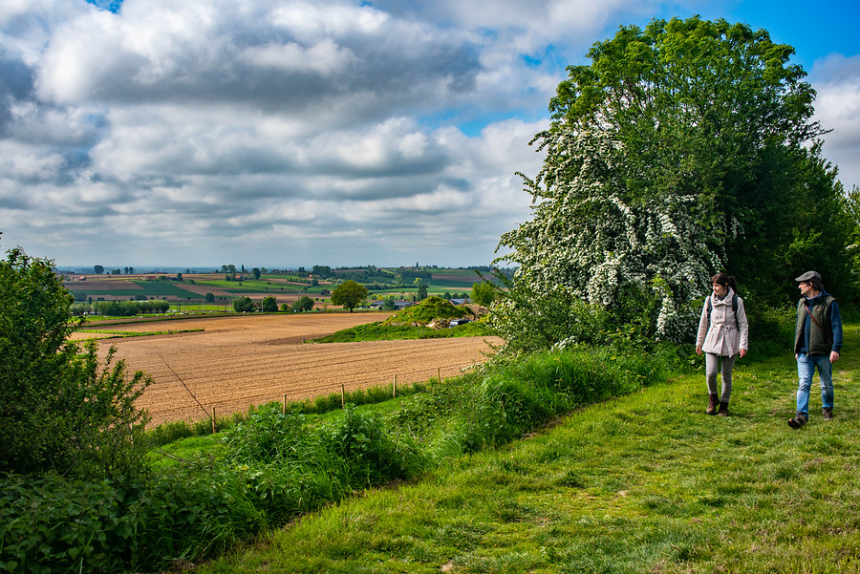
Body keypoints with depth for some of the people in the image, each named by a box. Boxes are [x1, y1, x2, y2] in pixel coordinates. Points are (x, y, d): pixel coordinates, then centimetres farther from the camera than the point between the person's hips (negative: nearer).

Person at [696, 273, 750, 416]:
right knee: (711, 373, -12)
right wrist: (699, 342, 18)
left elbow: (743, 324, 1)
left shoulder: (736, 301, -3)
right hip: (712, 341, 1)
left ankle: (724, 405, 21)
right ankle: (713, 398, 14)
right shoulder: (710, 300, 3)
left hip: (730, 343, -1)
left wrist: (743, 345, -6)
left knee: (727, 376, 4)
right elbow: (703, 323, 14)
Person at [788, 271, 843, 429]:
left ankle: (827, 408, 33)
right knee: (803, 384, -8)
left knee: (827, 384, 12)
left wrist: (836, 349, -16)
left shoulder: (829, 302, -5)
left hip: (823, 352, -3)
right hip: (804, 353, 3)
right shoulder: (802, 303, 11)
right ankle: (801, 415, -13)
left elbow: (836, 327, -8)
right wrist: (796, 349, 17)